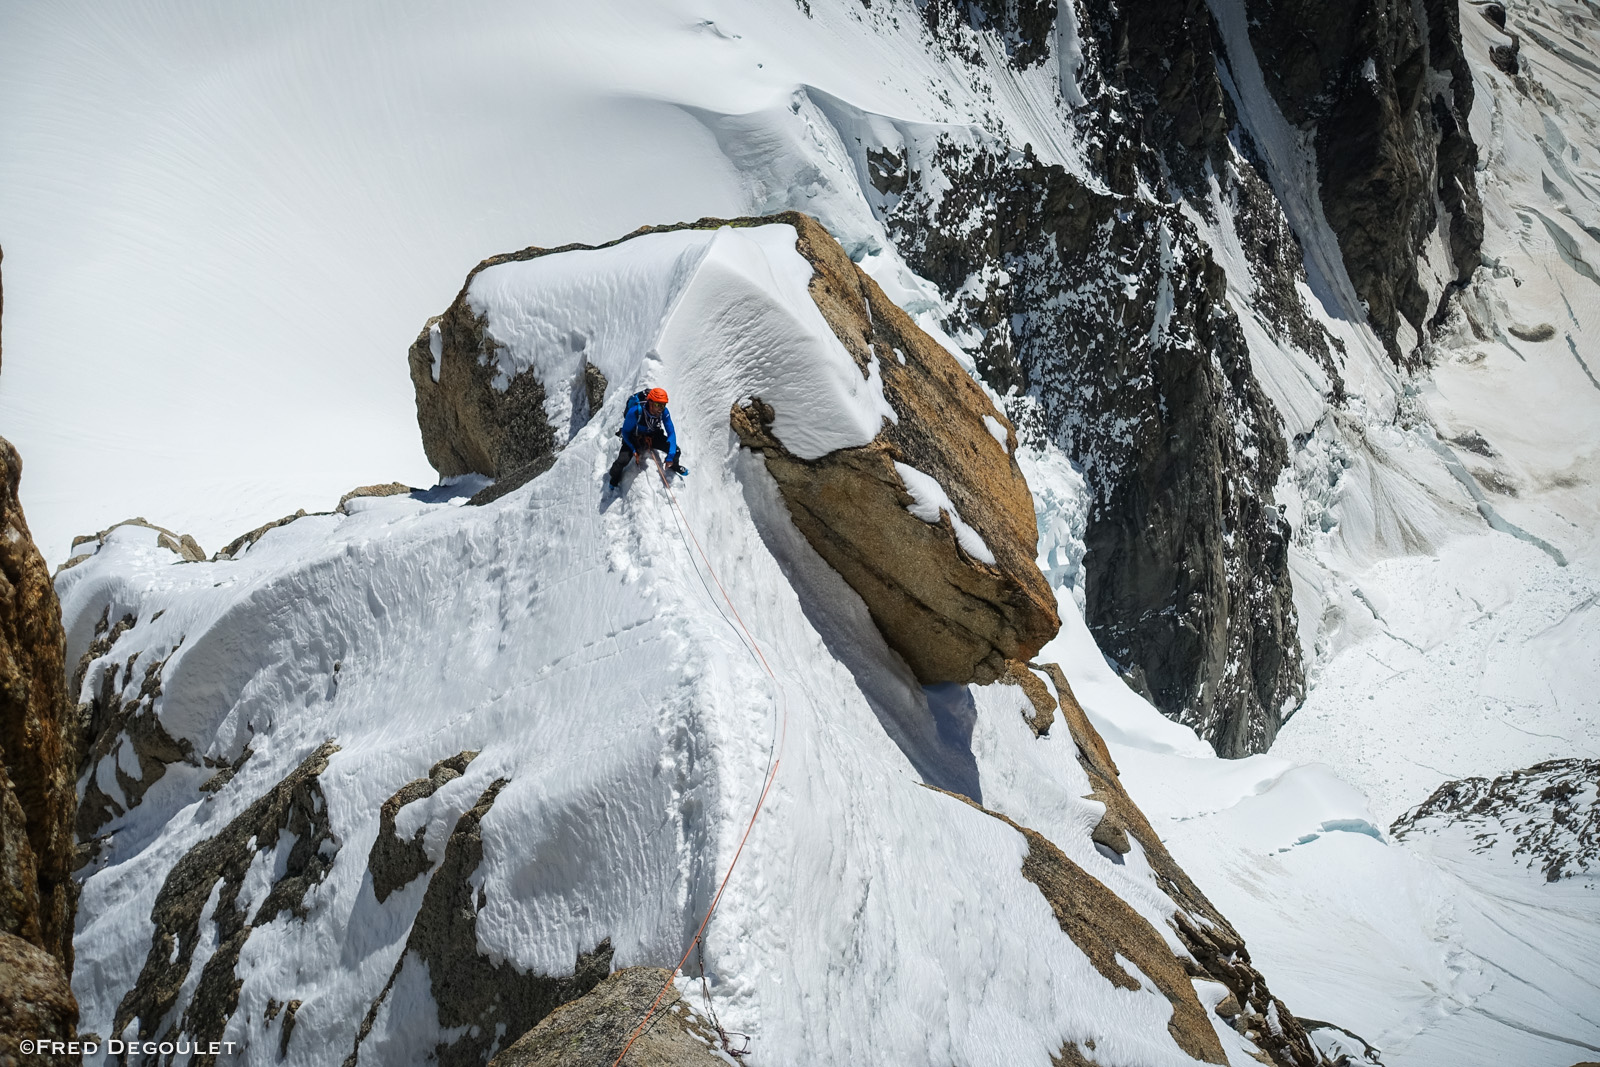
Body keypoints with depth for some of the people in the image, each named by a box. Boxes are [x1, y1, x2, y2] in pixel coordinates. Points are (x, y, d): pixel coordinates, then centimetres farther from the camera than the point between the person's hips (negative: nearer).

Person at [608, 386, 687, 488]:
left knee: (675, 451, -14)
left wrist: (670, 457, -26)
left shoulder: (664, 412, -26)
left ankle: (674, 466, 24)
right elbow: (625, 431, -19)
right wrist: (633, 449, -29)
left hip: (654, 436, 3)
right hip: (634, 438, -3)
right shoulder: (635, 411, -36)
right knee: (622, 461, -22)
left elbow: (671, 433, -18)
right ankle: (615, 478, 13)